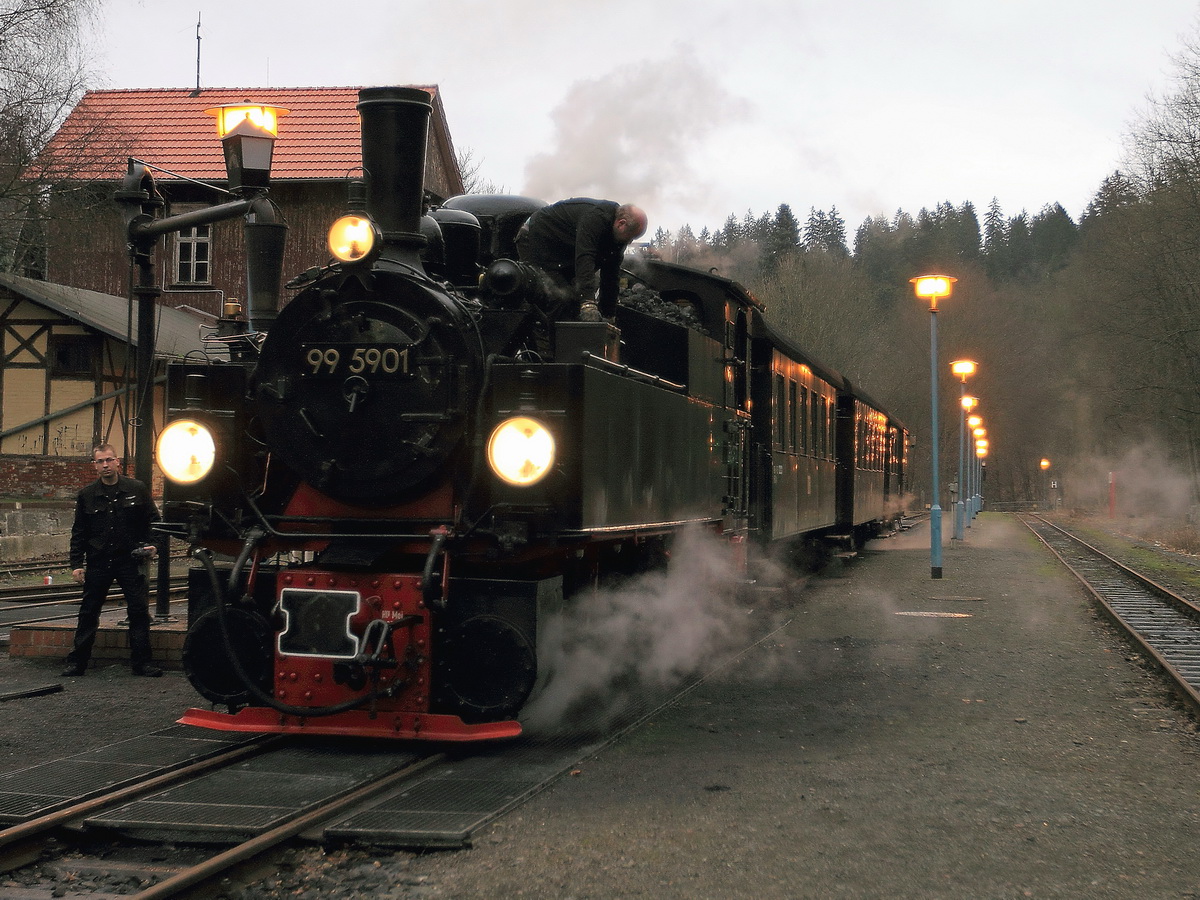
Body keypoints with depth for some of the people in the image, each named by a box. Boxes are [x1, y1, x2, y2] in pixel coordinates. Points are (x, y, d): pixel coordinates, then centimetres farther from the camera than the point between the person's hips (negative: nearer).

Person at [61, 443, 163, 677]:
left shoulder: (137, 489, 2)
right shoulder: (87, 495, 6)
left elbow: (153, 520, 9)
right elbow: (78, 532, 9)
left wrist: (151, 544, -7)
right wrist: (76, 564, 3)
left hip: (130, 561, -1)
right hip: (98, 563, 1)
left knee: (139, 612, -3)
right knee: (88, 614, 5)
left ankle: (142, 661, 5)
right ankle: (77, 662, 13)